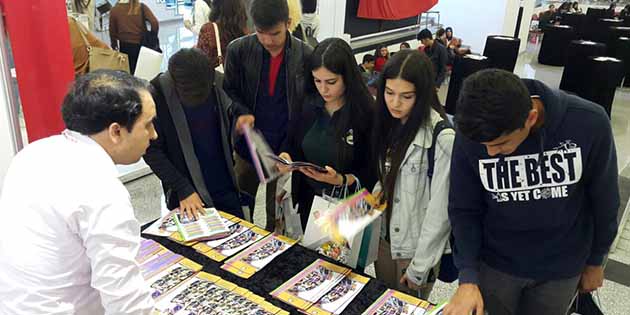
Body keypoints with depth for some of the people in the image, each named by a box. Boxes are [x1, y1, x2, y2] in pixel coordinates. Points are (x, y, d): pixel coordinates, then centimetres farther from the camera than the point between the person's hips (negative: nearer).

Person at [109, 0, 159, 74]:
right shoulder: (141, 7, -4)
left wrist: (114, 46, 19)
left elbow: (112, 31, 6)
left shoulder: (114, 10, -1)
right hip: (141, 45, 0)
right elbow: (154, 23, -11)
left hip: (125, 46, 0)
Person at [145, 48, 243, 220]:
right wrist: (183, 190, -16)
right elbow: (151, 151, -11)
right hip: (187, 198, -2)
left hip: (227, 191, 3)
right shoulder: (158, 94, -15)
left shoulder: (220, 84, -8)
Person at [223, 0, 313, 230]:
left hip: (286, 147, -1)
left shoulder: (306, 56, -9)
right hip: (248, 143, 1)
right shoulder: (238, 50, -6)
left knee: (278, 215, 14)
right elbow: (229, 90, 5)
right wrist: (241, 113, -17)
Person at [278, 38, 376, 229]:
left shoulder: (367, 113, -18)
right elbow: (295, 147, 9)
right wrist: (287, 158, -11)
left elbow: (373, 172, -14)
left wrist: (341, 180, -28)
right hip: (309, 201, 5)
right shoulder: (309, 106, -3)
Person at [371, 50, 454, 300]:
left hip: (417, 247, -6)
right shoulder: (390, 123, -2)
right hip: (386, 236, 6)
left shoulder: (442, 139, -24)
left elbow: (440, 211, -20)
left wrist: (419, 267, -16)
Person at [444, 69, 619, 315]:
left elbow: (603, 198, -7)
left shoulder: (589, 123, -24)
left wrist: (595, 260, 5)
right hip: (495, 263, 0)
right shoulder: (471, 135, -23)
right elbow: (463, 209, -11)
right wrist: (468, 276, -20)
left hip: (561, 266, 0)